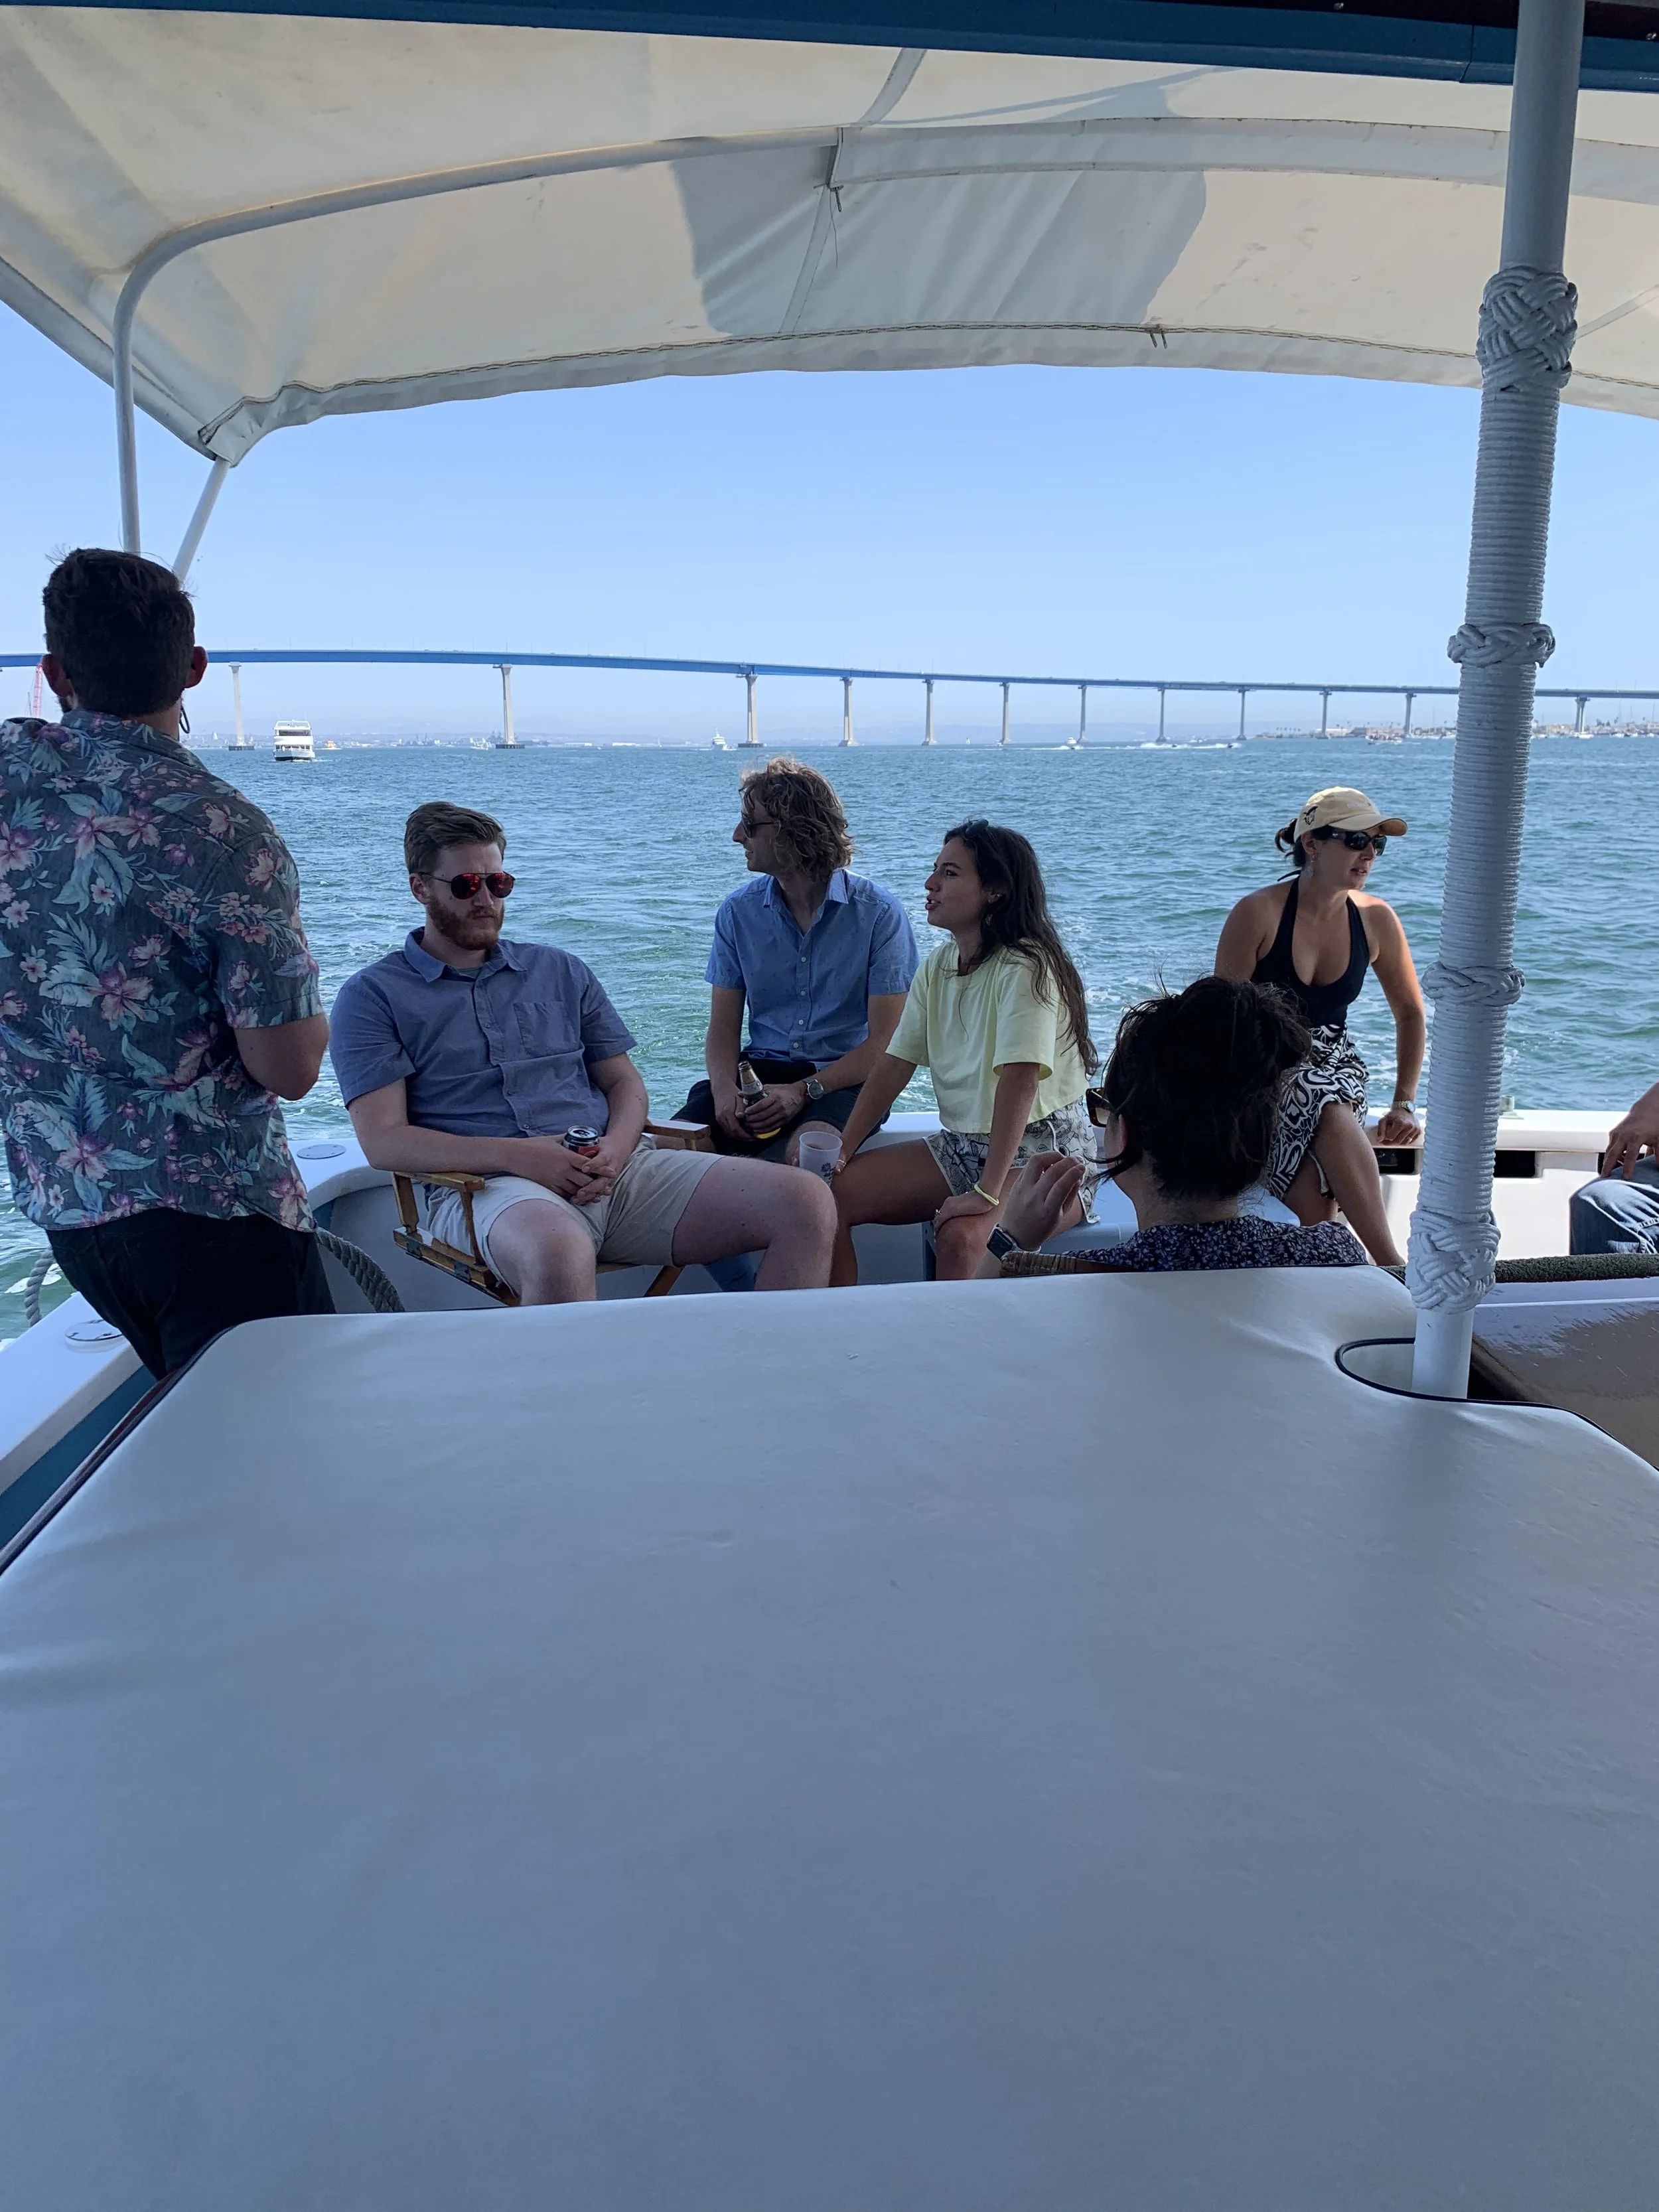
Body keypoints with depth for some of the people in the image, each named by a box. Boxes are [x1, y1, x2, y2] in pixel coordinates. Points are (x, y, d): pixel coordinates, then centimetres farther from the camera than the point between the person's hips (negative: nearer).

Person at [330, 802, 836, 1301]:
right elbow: (383, 1140, -1)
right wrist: (515, 1156, -15)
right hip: (486, 1186, -4)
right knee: (560, 1254, -44)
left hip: (615, 1168, 5)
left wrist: (615, 1147, -4)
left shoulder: (561, 972, 24)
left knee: (806, 1204, -16)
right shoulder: (372, 997, 10)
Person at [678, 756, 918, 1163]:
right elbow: (724, 1025, 8)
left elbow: (885, 1042, -7)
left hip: (843, 1080, -3)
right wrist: (724, 1088, -14)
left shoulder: (879, 914, -5)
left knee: (808, 1148, -37)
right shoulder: (738, 911, 8)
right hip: (757, 1071, 3)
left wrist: (805, 1091, -19)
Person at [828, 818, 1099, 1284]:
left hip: (1045, 1153, -7)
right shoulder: (937, 966, 6)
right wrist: (840, 1151, -5)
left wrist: (987, 1193, -33)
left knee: (961, 1236, -36)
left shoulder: (1026, 966, -18)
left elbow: (1019, 1079, -27)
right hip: (962, 1146, 7)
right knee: (827, 1193, -8)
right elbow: (894, 1065, 6)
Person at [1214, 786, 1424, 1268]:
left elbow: (1411, 1015, 14)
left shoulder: (1376, 920, 1)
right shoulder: (1258, 913, -13)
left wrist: (1404, 1104, 6)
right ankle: (1393, 1267, -28)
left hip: (1334, 1066, 3)